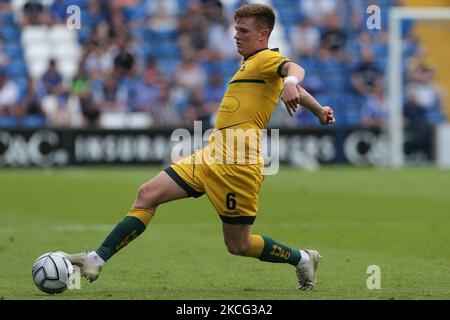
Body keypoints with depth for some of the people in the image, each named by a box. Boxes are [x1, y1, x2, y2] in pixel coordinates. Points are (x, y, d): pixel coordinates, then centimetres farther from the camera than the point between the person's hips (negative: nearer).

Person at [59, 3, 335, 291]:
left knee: (238, 245, -1)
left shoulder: (266, 59, -6)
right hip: (211, 156, 9)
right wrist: (319, 110, 44)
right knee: (148, 195, -2)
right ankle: (97, 260, -3)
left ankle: (303, 260, 23)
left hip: (236, 166, -9)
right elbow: (295, 87, 33)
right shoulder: (252, 63, 21)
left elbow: (295, 69, -29)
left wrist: (291, 82, -50)